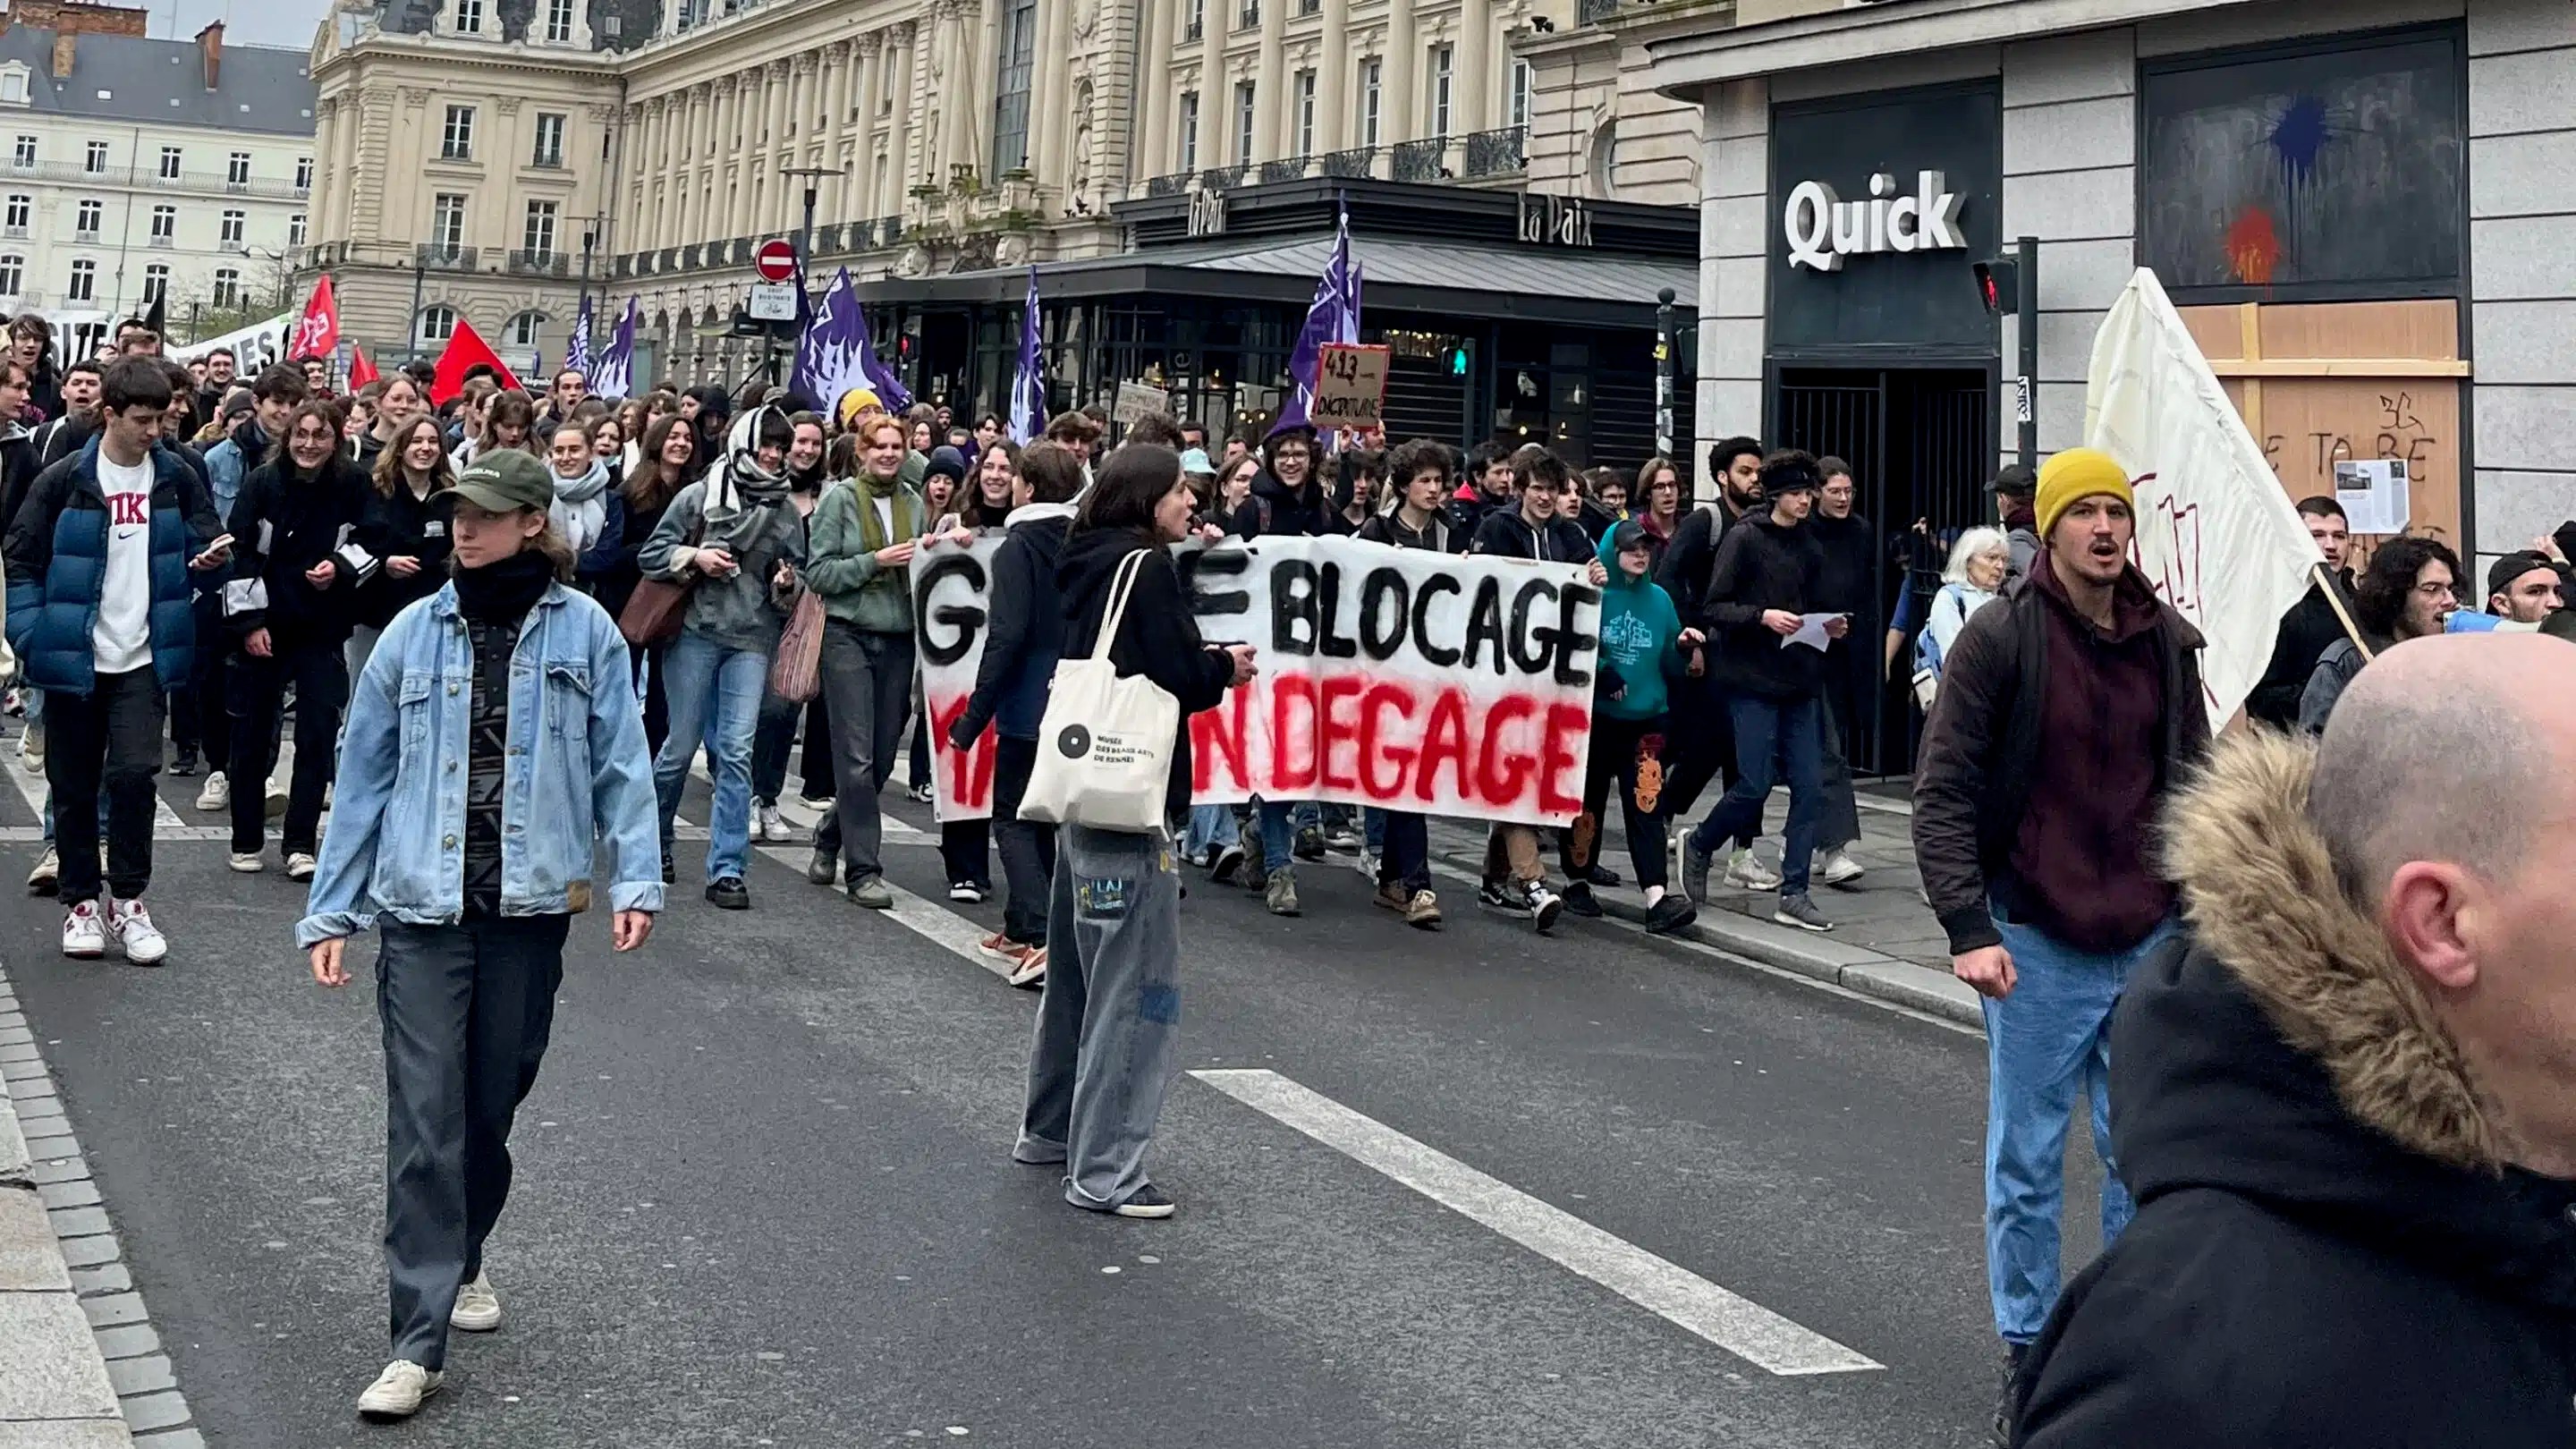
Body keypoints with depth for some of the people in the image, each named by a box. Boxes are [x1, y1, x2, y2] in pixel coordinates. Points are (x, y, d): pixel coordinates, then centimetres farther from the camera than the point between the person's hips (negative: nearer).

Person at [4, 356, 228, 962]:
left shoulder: (176, 479, 3)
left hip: (143, 659, 1)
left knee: (134, 773, -11)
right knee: (75, 785, 7)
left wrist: (212, 559, -13)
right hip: (73, 657, 0)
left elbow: (202, 547, 12)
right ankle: (80, 901, 20)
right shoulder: (64, 480, -3)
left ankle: (127, 900, 4)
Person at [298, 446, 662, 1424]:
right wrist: (330, 910, 6)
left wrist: (632, 878, -12)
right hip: (422, 906, 0)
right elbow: (364, 778, 7)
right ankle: (417, 1343, -3)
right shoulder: (415, 633, 4)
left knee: (492, 1107, 13)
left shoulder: (583, 633, 0)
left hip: (530, 906, 0)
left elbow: (620, 765, 0)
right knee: (424, 1119, -6)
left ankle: (461, 1257, 39)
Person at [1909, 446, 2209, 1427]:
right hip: (2036, 942, -4)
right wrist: (1968, 928, -16)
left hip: (2152, 941, 4)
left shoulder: (2170, 643, 6)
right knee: (2027, 1159, 6)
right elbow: (1943, 793, -9)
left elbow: (2194, 785, 15)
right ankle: (2026, 1343, 19)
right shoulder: (2000, 639, -8)